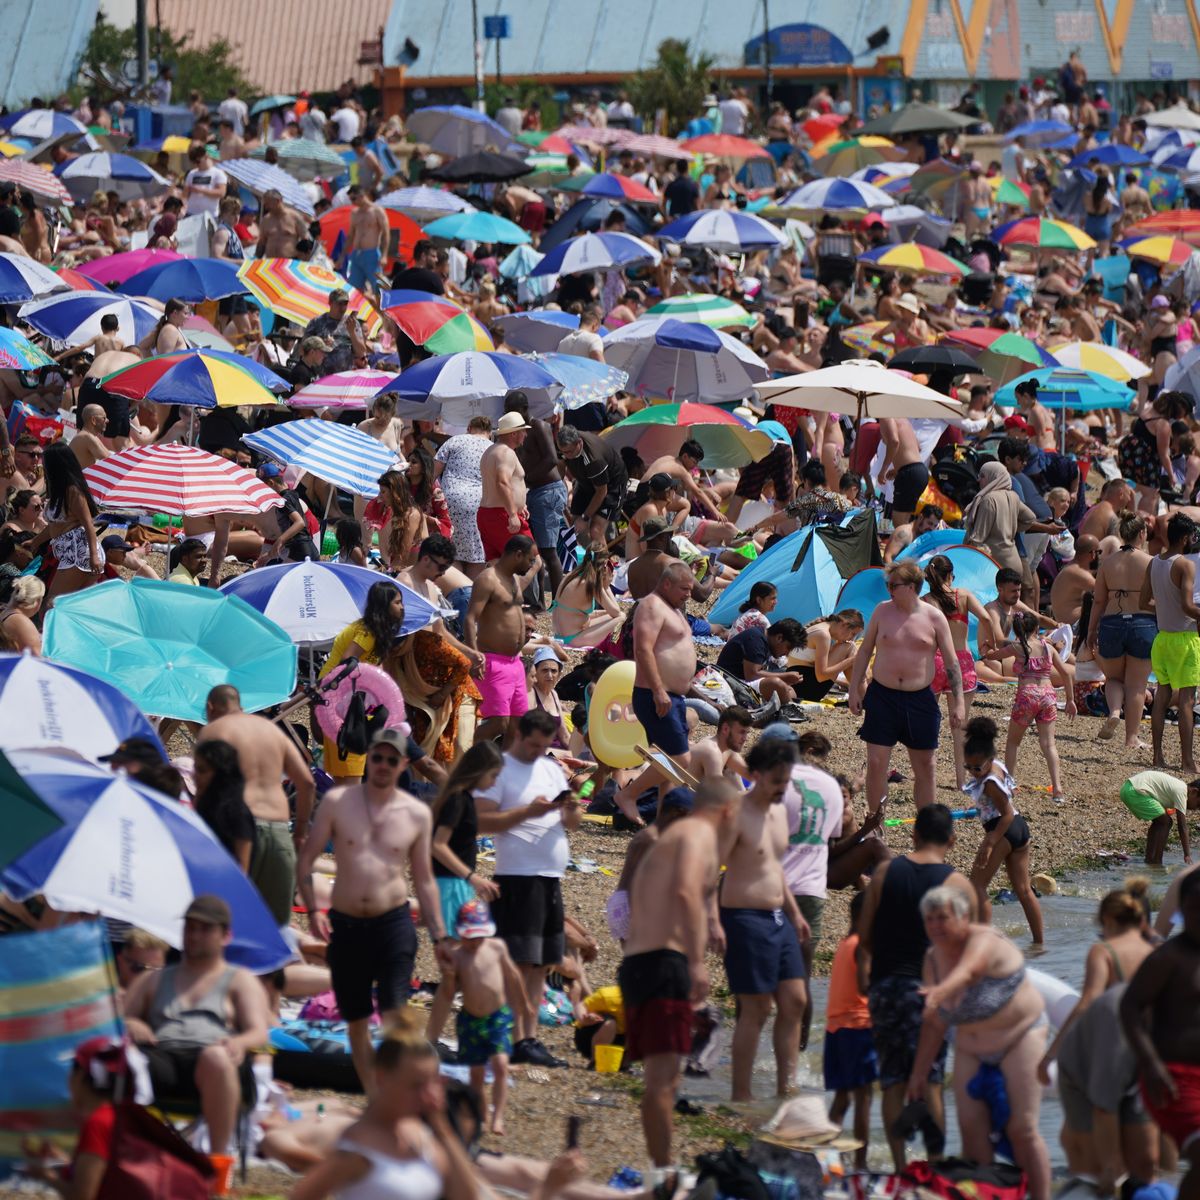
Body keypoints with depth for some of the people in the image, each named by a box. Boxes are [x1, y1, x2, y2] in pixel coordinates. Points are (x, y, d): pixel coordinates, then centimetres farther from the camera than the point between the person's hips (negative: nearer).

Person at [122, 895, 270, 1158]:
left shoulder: (240, 981, 25)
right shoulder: (153, 981, 34)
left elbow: (259, 1033, 9)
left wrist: (239, 1043, -16)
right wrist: (128, 1025, -2)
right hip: (160, 1058, 2)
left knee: (216, 1057, -41)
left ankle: (219, 1156, -36)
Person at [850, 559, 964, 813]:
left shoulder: (934, 618, -3)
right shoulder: (882, 611, 2)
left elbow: (951, 662, 1)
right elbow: (865, 651, 10)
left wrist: (957, 703, -4)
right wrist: (854, 690, 5)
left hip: (920, 699, -1)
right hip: (882, 697, 1)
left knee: (924, 766, 7)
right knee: (876, 763, -3)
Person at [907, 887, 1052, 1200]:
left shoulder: (983, 942, -23)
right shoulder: (933, 959, -4)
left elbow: (967, 971, -47)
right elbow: (934, 1024, 5)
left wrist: (940, 992, -67)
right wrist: (919, 1072, 5)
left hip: (1019, 1036, -6)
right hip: (972, 1050, 6)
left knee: (1021, 1129, -11)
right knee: (972, 1128, -7)